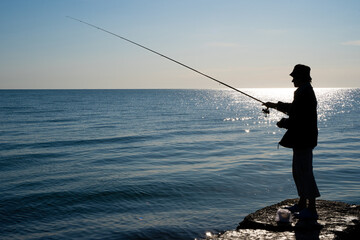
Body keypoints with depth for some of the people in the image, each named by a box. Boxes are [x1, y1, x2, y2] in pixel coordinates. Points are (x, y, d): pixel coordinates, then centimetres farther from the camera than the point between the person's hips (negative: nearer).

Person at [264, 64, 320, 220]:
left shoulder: (305, 94, -20)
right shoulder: (305, 92, 14)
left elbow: (298, 119, -24)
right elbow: (293, 109, 30)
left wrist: (283, 123, -10)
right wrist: (275, 105, 35)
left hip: (303, 140, -11)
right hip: (301, 139, 11)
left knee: (305, 172, -6)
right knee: (298, 171, 18)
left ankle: (312, 209, 0)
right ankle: (302, 204, 29)